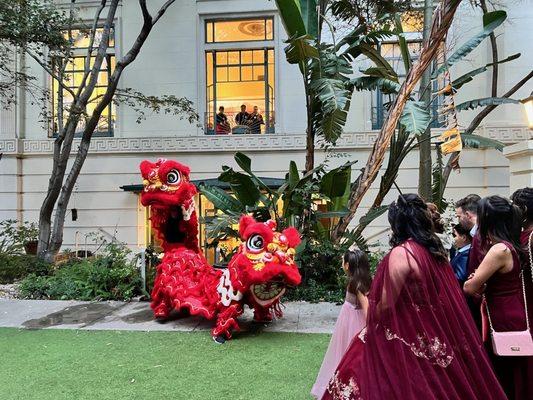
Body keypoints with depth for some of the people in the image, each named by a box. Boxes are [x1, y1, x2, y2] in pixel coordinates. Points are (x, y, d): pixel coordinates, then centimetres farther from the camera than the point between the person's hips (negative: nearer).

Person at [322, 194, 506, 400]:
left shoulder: (401, 253, -19)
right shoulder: (435, 250, 4)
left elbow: (386, 305, -17)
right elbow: (436, 297, 11)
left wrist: (372, 324, 1)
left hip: (407, 341, -8)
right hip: (436, 339, 8)